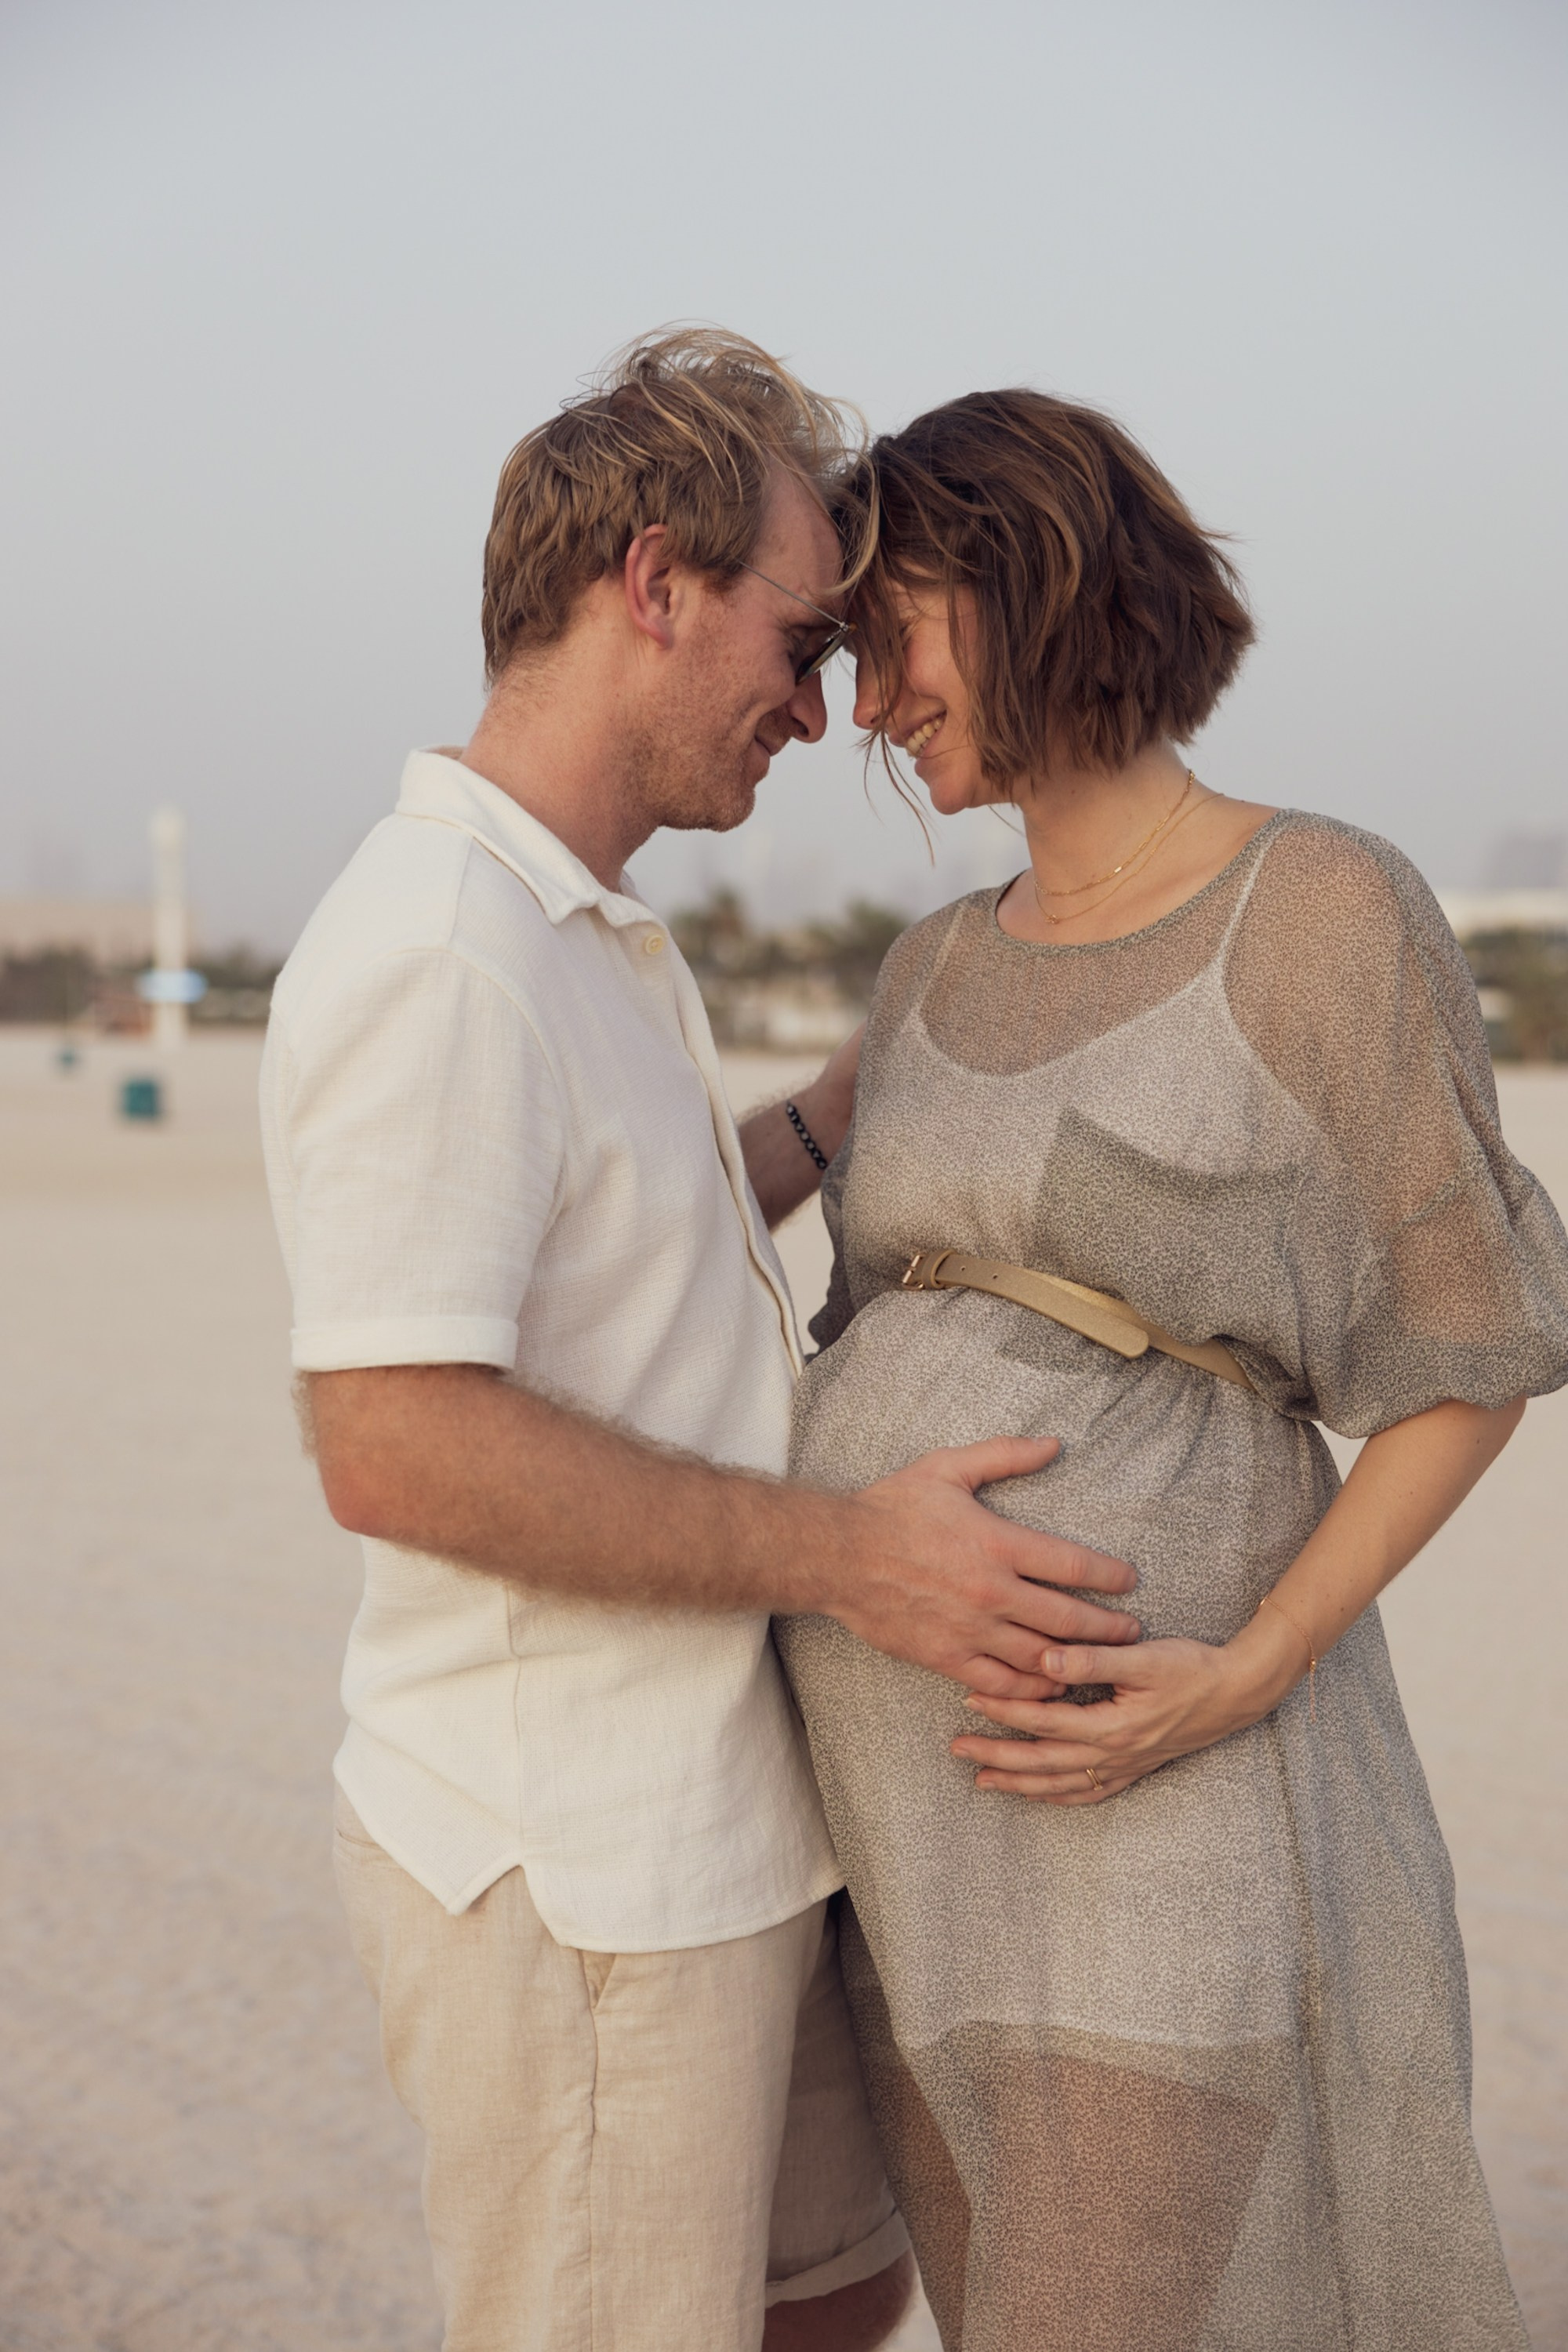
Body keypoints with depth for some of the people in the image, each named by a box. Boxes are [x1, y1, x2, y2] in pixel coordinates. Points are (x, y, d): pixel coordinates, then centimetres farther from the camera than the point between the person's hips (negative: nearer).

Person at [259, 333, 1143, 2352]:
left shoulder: (587, 942, 12)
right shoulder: (432, 950, -22)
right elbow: (396, 1445, -28)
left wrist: (839, 1113, 15)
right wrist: (844, 1554, -22)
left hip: (704, 1825, 10)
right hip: (569, 1878, -10)